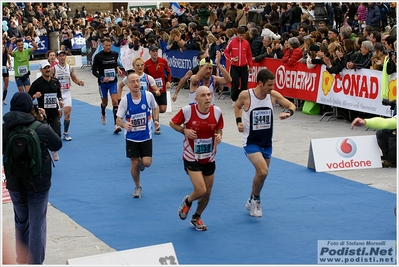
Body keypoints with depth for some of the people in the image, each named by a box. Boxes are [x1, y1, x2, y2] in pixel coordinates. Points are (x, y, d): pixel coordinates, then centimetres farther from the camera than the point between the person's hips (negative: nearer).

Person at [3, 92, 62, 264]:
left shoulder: (5, 128, -14)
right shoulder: (41, 129, -19)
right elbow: (57, 145, -3)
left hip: (14, 183, 3)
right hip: (38, 183, -3)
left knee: (21, 222, 22)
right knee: (37, 224, 8)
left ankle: (22, 259, 35)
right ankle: (35, 262, 14)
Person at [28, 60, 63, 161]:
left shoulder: (55, 81, 7)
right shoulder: (37, 83, -6)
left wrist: (60, 101, 1)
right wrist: (34, 96, -25)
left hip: (54, 113, 3)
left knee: (57, 134, -6)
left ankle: (54, 151, 22)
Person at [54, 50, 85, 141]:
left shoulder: (69, 68, 4)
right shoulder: (54, 68, -6)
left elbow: (74, 78, 14)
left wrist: (79, 82, -5)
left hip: (67, 93, 3)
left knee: (67, 113, -5)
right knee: (58, 114, -6)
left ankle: (65, 133, 6)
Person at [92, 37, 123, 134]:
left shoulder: (115, 54, 1)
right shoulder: (98, 56, -10)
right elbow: (94, 71, -6)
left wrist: (117, 69, -1)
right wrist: (102, 78, -21)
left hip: (113, 82, 1)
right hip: (103, 83, -1)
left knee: (115, 101, -13)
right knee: (105, 102, 13)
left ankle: (116, 125, -15)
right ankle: (103, 114, 50)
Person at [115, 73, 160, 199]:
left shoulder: (148, 95, -11)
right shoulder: (125, 100, -14)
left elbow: (155, 107, 10)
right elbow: (118, 119, -9)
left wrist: (156, 120, -5)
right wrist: (124, 125, -31)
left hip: (146, 136, 1)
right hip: (131, 137, 0)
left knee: (147, 162, -9)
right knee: (134, 164, 3)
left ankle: (141, 161, 30)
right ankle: (137, 187, 27)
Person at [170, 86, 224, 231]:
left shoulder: (217, 111, -10)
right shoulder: (187, 110, -18)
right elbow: (172, 123, -2)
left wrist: (219, 136, -17)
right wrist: (184, 130, -20)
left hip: (209, 159, 4)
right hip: (192, 158, -4)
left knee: (207, 193, 13)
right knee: (201, 190, -16)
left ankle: (196, 218, 41)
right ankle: (187, 202, 21)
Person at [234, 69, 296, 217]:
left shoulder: (273, 95, -8)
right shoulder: (245, 95, -15)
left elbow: (292, 106, 3)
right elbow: (237, 106, 7)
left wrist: (288, 113, -19)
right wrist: (238, 121, -8)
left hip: (266, 142, 5)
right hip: (251, 142, -5)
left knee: (261, 173, 16)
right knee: (263, 171, -22)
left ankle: (252, 202, 39)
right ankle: (255, 199, 4)